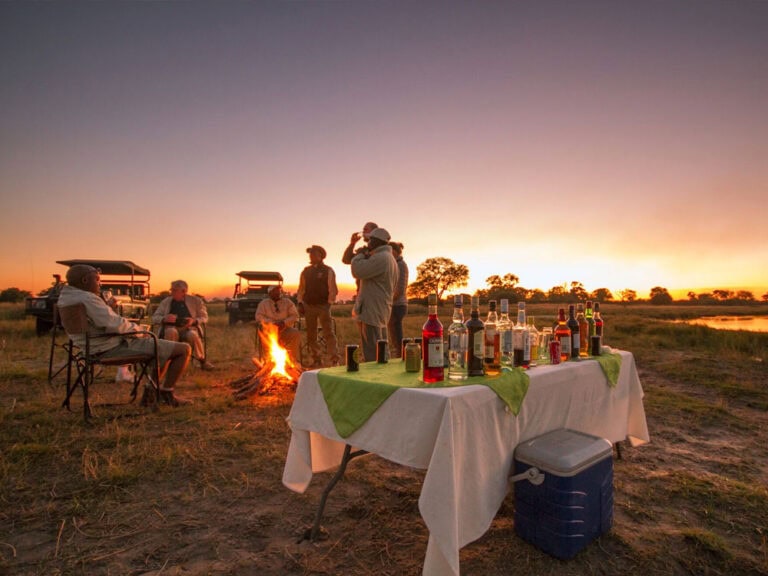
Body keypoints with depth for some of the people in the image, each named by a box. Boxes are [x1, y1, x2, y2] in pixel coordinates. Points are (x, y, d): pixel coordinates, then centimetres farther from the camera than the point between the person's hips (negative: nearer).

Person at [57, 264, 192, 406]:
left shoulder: (65, 297, 11)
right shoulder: (87, 298, -22)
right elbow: (116, 325, -27)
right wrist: (135, 328, -8)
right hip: (114, 348, -11)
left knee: (165, 348, 27)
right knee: (184, 349, -10)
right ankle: (167, 393, 4)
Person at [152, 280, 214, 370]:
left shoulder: (195, 301, 8)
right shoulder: (166, 301, 12)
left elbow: (204, 317, 8)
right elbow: (154, 318, 11)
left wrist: (194, 321, -14)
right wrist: (164, 319, -13)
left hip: (189, 328, -1)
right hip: (171, 328, 1)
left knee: (193, 335, -35)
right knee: (171, 331, -35)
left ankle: (202, 360, -13)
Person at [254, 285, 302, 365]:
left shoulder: (287, 302, 15)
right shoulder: (264, 303, 13)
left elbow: (295, 316, 6)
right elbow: (259, 317, 0)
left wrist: (284, 322, -13)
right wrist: (272, 323, -14)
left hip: (285, 329, 1)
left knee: (296, 334, -31)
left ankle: (295, 361, -25)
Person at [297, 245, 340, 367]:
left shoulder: (328, 271, -3)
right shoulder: (306, 271, 10)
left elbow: (332, 289, -5)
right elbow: (301, 288, 13)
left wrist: (329, 304, -11)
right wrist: (300, 303, 3)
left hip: (323, 306, -5)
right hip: (309, 306, 5)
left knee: (329, 334, -8)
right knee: (311, 335, 9)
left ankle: (334, 361, -7)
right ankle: (317, 360, 20)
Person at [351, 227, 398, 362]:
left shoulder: (380, 258, -15)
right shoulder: (389, 258, 19)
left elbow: (357, 271, -19)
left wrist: (360, 255, -2)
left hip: (371, 312, -11)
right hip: (382, 312, 11)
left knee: (372, 355, -8)